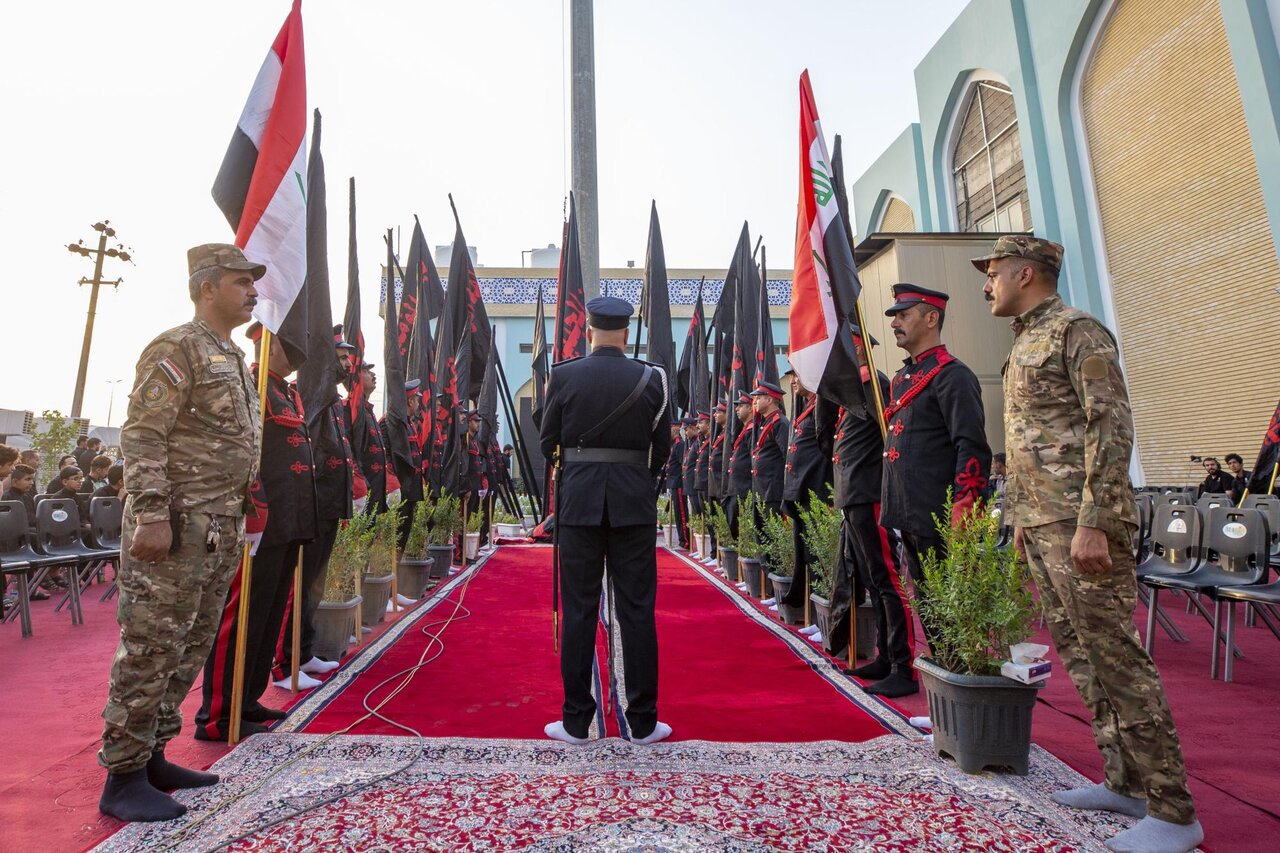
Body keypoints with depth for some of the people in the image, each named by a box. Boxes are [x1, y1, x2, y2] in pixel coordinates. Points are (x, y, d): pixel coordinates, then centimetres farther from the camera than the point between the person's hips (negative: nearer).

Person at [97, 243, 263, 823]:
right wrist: (151, 514, -22)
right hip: (177, 525, -9)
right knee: (150, 649, -1)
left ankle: (152, 757, 26)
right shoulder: (175, 349, -9)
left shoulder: (236, 360, 18)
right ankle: (123, 777, 12)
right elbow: (141, 437, -16)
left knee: (190, 649, 14)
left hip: (223, 529, 9)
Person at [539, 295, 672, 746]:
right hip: (633, 503, 1)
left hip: (579, 501, 0)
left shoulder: (563, 376, -2)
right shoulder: (650, 377, -1)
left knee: (578, 610, 7)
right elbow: (662, 447, 3)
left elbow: (548, 443, 2)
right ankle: (642, 722, 16)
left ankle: (576, 721, 16)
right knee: (637, 610, 7)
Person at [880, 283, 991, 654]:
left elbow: (972, 449, -17)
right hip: (909, 518, 9)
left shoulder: (952, 375, -10)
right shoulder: (901, 379, 16)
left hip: (939, 522, -9)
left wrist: (962, 512, -22)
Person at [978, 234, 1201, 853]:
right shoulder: (1025, 344, 20)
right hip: (1042, 524, 9)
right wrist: (1022, 517, 20)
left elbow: (1112, 428, -16)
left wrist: (1092, 523, -22)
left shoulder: (1078, 331, -7)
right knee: (1077, 653, 14)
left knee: (1115, 657, -4)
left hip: (1081, 524, -9)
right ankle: (1124, 782, 26)